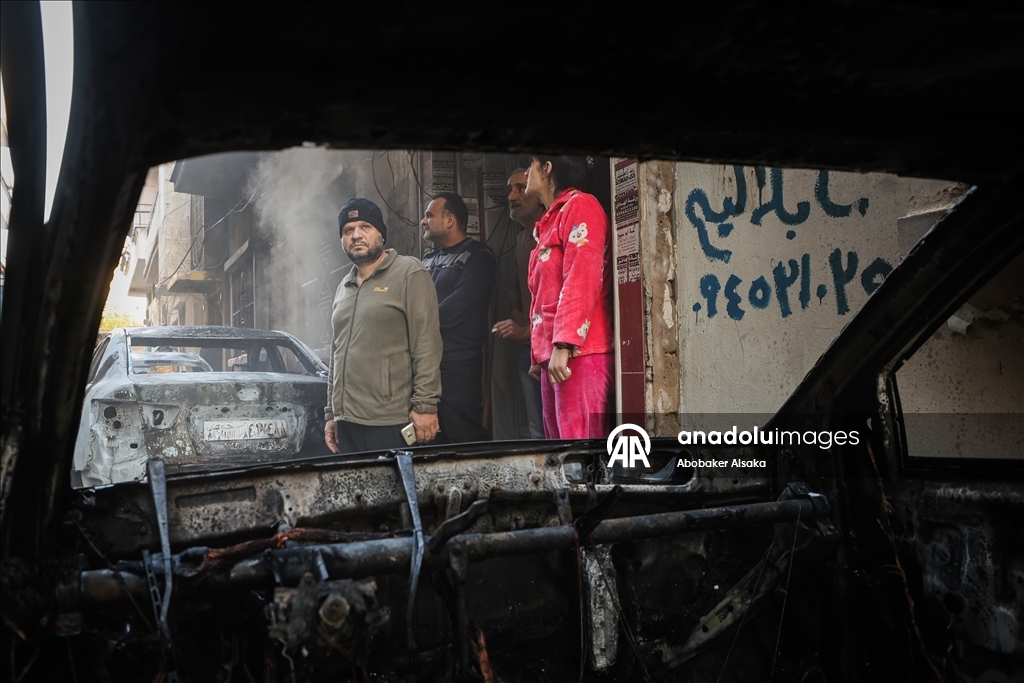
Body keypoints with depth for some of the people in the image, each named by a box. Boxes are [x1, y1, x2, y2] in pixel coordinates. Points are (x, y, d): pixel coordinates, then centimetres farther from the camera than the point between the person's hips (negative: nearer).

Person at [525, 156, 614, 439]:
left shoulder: (580, 206, -4)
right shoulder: (551, 220, 24)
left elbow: (582, 279, -16)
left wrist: (563, 345, -22)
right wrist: (539, 353, 20)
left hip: (578, 352, -9)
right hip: (552, 356, 9)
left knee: (579, 438, -12)